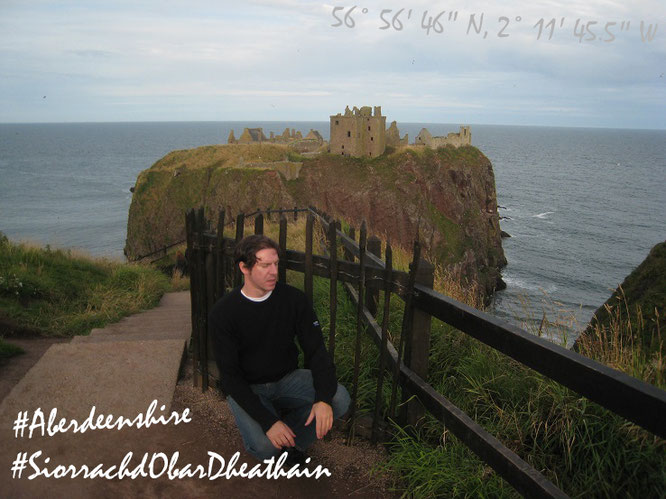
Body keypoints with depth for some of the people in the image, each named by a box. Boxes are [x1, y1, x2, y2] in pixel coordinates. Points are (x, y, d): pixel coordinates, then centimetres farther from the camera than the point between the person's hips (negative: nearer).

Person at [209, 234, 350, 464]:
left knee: (340, 398, -22)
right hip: (246, 388, -3)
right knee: (265, 447, -29)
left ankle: (290, 438, 2)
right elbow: (230, 375, -18)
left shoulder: (293, 298, -9)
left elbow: (316, 350, -9)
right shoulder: (222, 313, -16)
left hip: (287, 378, 3)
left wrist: (324, 398, -27)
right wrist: (268, 421, -29)